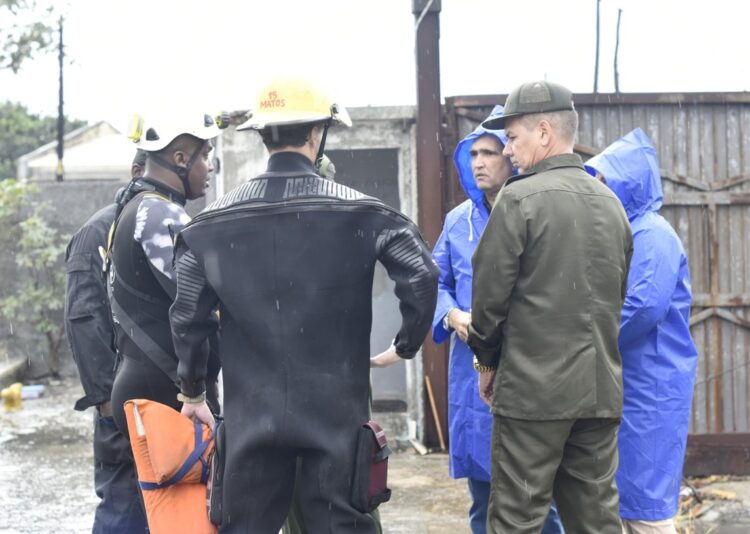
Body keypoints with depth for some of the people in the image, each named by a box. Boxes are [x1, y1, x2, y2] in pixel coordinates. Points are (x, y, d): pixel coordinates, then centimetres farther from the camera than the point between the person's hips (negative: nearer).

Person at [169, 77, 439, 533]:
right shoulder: (360, 213, -5)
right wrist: (406, 345, 3)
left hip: (253, 413, 2)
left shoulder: (213, 223, 1)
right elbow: (422, 275, -14)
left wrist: (194, 393, 16)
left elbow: (188, 318, 3)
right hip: (336, 409, -2)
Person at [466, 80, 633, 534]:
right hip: (601, 388, 6)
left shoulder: (521, 198, -10)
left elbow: (490, 290, -8)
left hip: (533, 387, -6)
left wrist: (487, 359, 6)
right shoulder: (611, 203, 10)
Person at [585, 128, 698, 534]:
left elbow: (644, 306, -24)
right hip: (623, 382, 9)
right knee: (624, 493, 14)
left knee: (644, 498, -5)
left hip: (650, 386, -9)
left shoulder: (653, 235, -13)